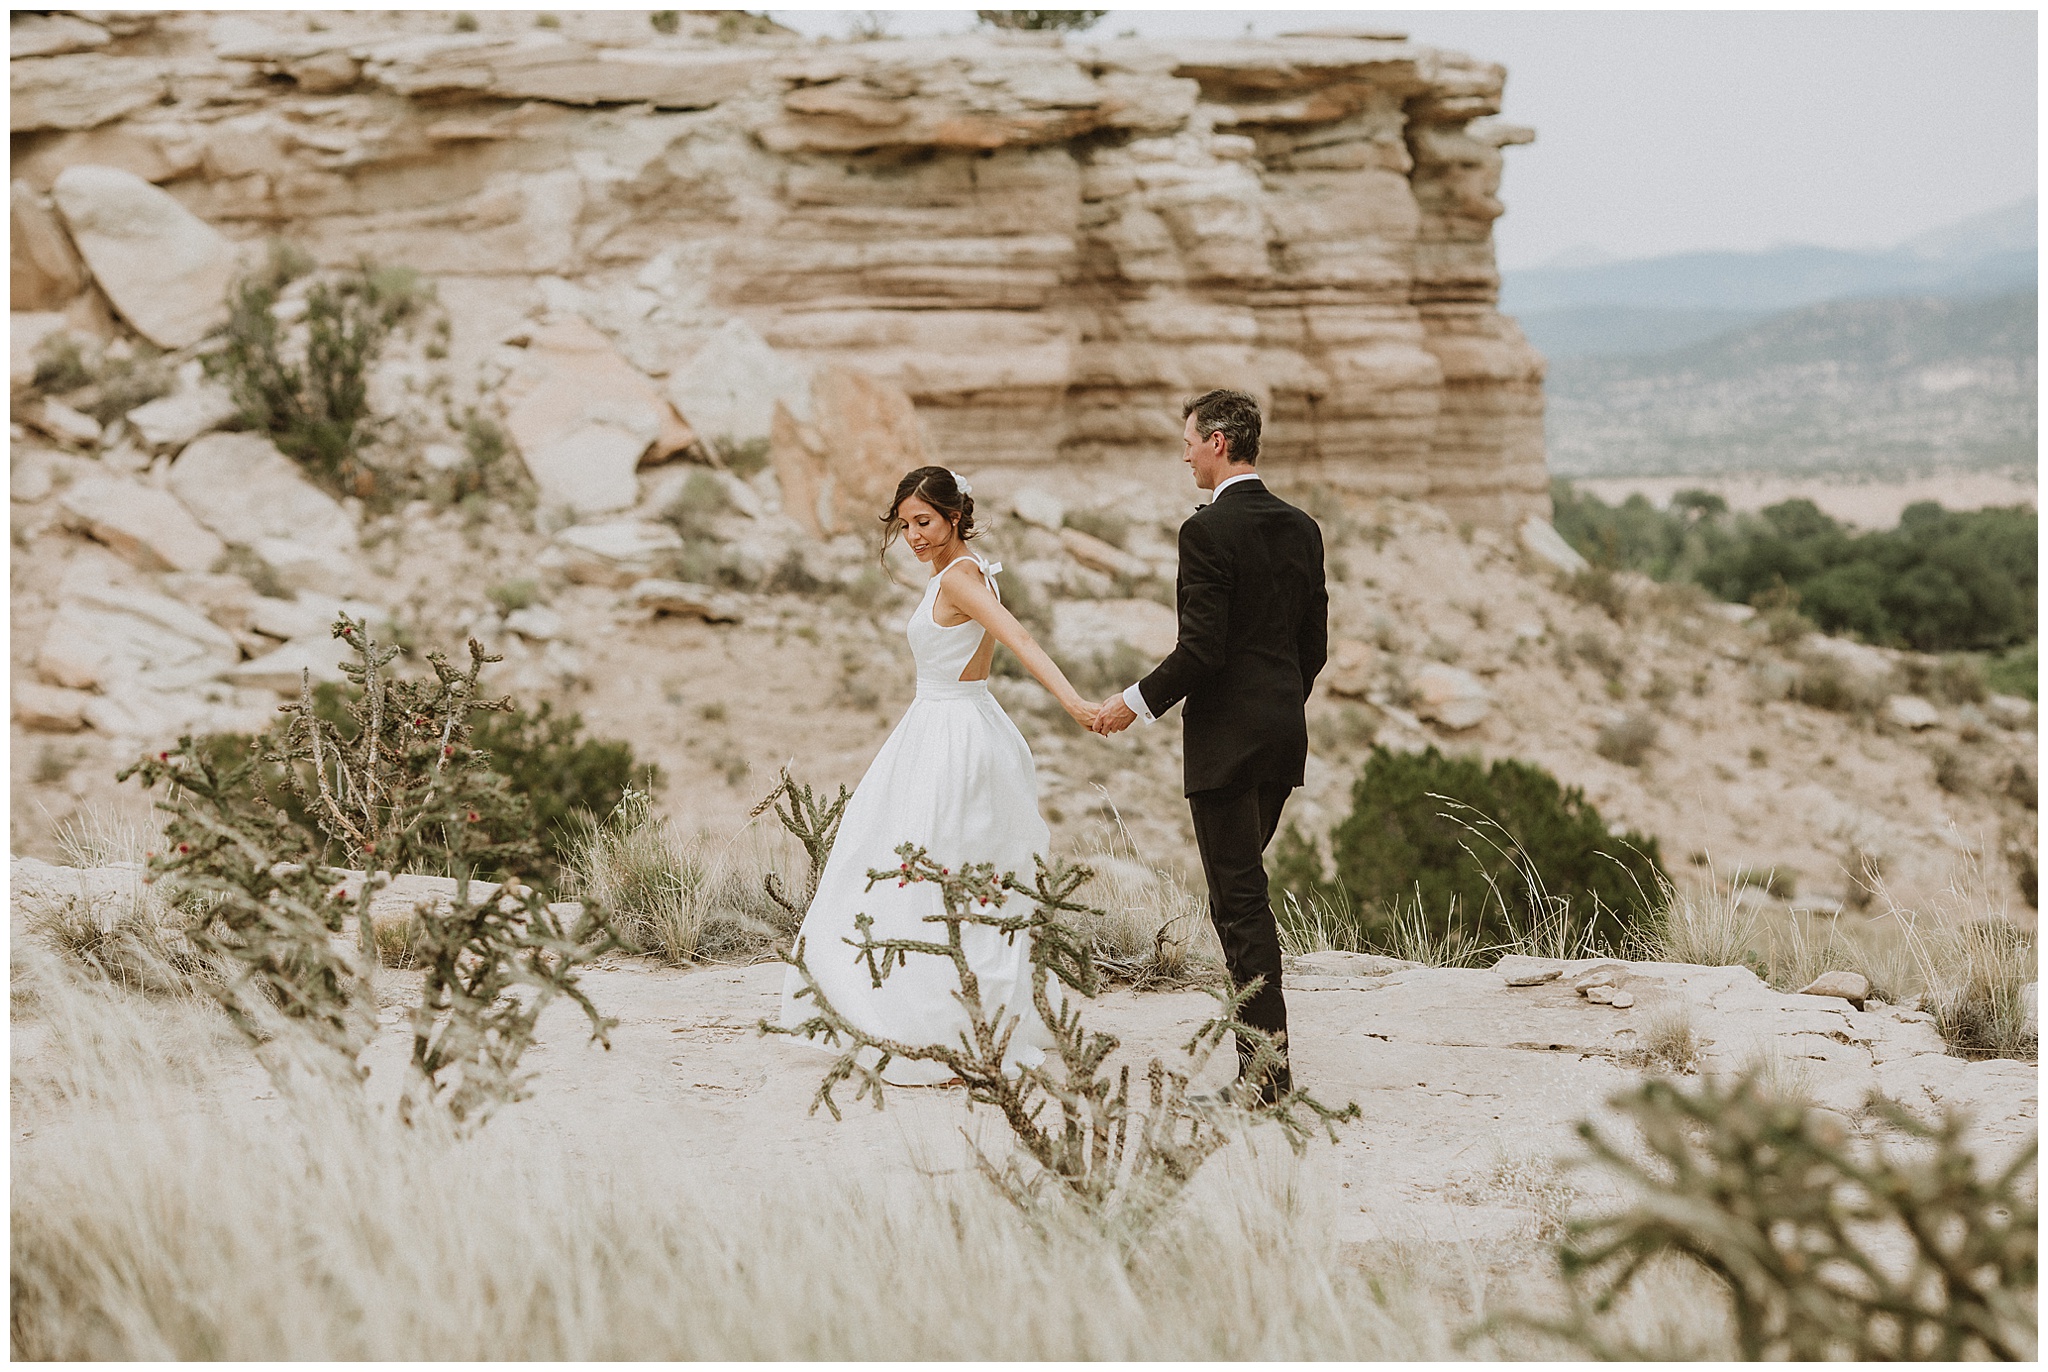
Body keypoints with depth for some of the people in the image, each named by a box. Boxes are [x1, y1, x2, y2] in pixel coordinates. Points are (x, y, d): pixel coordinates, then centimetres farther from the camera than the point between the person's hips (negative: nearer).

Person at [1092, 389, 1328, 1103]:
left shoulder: (1208, 530, -14)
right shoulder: (1301, 528, 10)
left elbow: (1202, 648, -19)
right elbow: (1314, 644, 14)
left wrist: (1137, 703, -7)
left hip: (1226, 735, -8)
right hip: (1285, 733, 8)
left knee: (1240, 897, -3)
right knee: (1242, 885, 17)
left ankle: (1269, 1064, -3)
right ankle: (1263, 1049, 18)